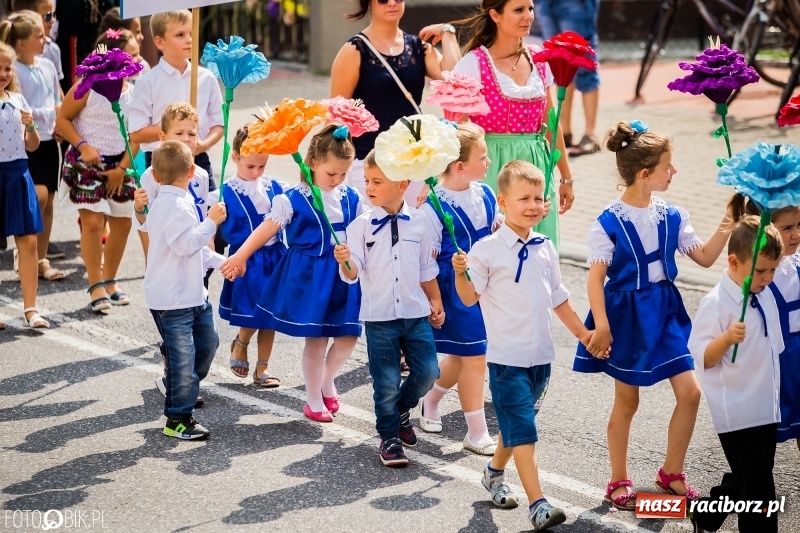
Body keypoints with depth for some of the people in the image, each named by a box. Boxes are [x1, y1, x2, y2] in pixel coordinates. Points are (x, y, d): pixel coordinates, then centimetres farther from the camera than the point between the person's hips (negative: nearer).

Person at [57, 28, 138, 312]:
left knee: (122, 222, 9)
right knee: (93, 222, -10)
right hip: (88, 163, -5)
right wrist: (83, 146, -18)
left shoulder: (134, 92, -1)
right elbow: (63, 119, -6)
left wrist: (122, 168, -4)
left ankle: (110, 280, 26)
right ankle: (95, 285, 2)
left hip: (120, 165, 5)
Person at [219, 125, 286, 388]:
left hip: (274, 257, 5)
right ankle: (240, 344, 29)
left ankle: (262, 369, 19)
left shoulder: (273, 187, 4)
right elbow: (229, 231, -11)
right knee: (252, 314, -4)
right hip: (248, 261, -4)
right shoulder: (228, 191, -9)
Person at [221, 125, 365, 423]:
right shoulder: (294, 199, -9)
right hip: (309, 276, -4)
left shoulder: (351, 199, 4)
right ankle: (314, 400, 18)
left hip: (344, 275, 4)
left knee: (348, 336, 5)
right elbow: (268, 228, -11)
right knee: (316, 339, 2)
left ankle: (327, 381, 32)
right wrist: (240, 256, -16)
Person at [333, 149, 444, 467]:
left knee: (428, 372, 1)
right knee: (386, 381, 2)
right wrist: (345, 262, -33)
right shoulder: (361, 226, -5)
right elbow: (352, 274, -12)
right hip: (379, 316, -2)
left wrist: (436, 303, 14)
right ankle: (389, 438, 21)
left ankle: (400, 410, 30)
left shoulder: (418, 223, 1)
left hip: (416, 313, 2)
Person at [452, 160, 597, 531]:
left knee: (516, 425, 19)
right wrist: (460, 273, -31)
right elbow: (469, 297, -13)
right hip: (508, 357, -6)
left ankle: (495, 473, 42)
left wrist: (582, 332, 17)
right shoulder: (487, 249, -10)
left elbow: (558, 298, 17)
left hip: (541, 355, 6)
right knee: (523, 430, -9)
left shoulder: (545, 248, 7)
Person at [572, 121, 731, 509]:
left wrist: (725, 228, -8)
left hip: (665, 313, 5)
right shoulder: (609, 223, -16)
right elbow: (596, 278, -13)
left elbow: (705, 258, 7)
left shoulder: (671, 217, 0)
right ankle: (619, 481, 23)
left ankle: (671, 473, 17)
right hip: (627, 315, -5)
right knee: (627, 401, 7)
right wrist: (601, 326, -18)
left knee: (690, 391, -1)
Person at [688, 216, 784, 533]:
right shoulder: (716, 304, -17)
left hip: (767, 409, 8)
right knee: (758, 488, -6)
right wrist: (727, 338, -35)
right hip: (737, 414, -8)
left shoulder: (766, 296, 6)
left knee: (745, 481, 17)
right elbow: (702, 359, -19)